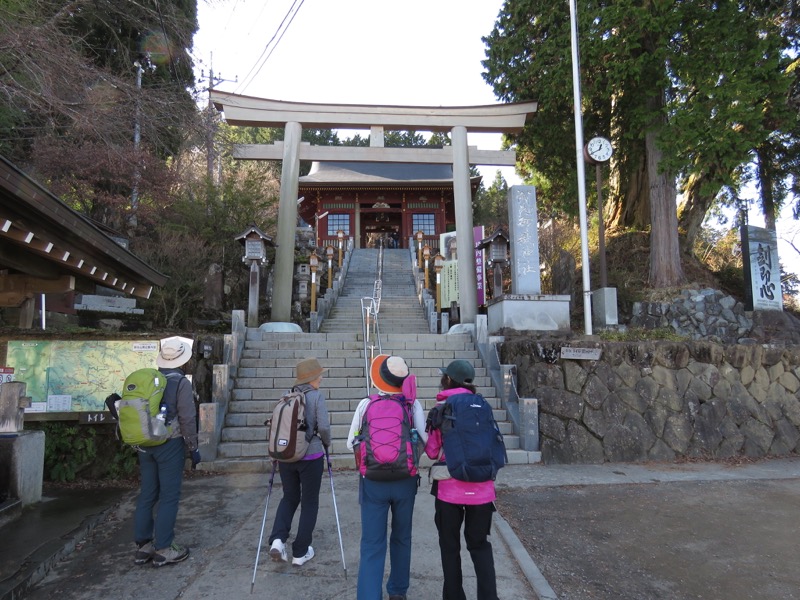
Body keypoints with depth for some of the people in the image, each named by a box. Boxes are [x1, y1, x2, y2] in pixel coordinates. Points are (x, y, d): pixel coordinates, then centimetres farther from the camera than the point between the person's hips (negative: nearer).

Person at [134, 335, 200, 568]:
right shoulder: (181, 382, -12)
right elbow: (187, 419, -13)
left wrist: (140, 445, 20)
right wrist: (194, 448, -4)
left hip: (146, 445, 6)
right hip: (170, 445, -6)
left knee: (146, 495, 13)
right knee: (169, 496, 2)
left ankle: (142, 546, 22)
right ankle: (163, 549, 6)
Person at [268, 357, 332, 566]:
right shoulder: (317, 396, -11)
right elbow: (324, 426, -18)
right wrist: (327, 443, 3)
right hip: (311, 457, -4)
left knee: (289, 497, 22)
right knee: (309, 502, 12)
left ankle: (277, 539, 4)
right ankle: (300, 552, 19)